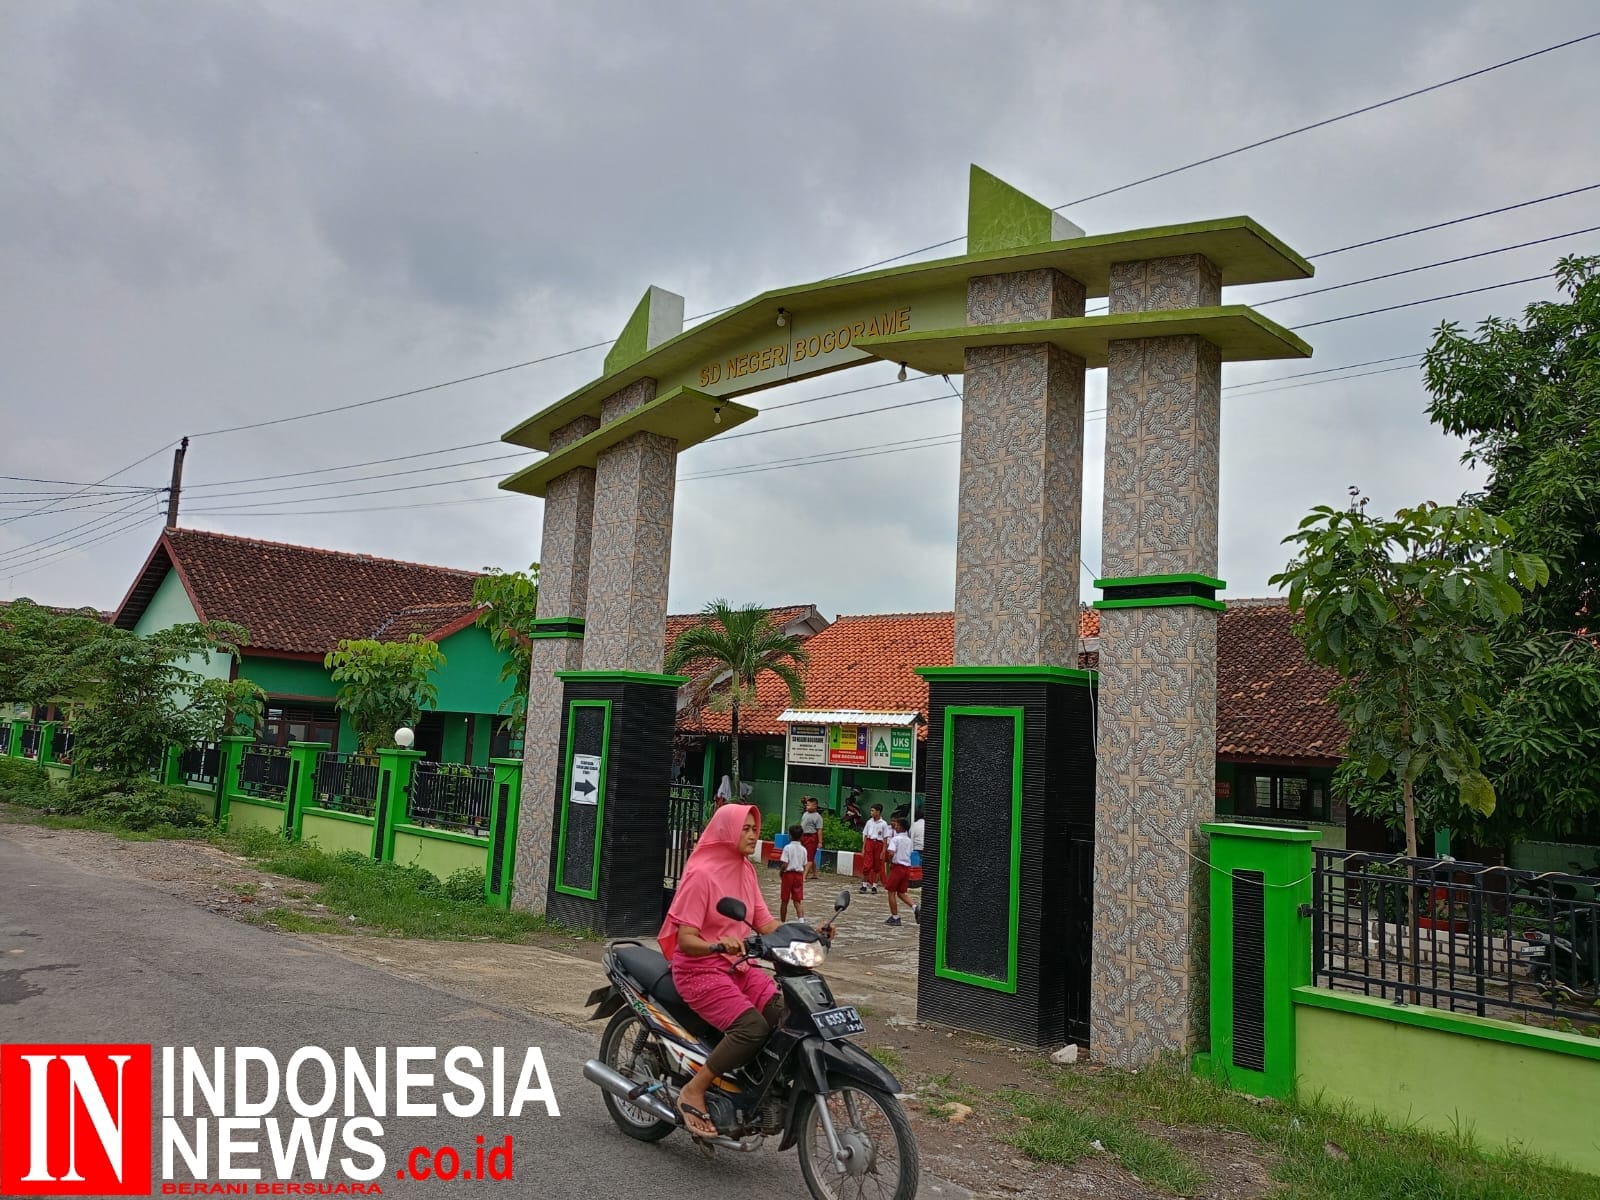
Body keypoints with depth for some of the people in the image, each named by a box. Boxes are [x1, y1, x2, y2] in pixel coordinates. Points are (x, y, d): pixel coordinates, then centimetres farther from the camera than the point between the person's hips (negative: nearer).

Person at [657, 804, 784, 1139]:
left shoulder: (746, 870, 10)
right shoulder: (701, 873, -14)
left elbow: (766, 924, 5)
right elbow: (686, 940, -18)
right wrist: (719, 945, -38)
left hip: (738, 967, 7)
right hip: (700, 970, -7)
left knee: (788, 1013, -18)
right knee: (753, 1026, -26)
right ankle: (693, 1092, -11)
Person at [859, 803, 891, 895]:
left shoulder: (883, 824, -2)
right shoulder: (869, 822, 7)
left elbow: (885, 839, -1)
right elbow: (865, 836, 11)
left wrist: (883, 851, -6)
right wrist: (863, 848, 5)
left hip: (879, 844, -2)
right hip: (869, 843, 2)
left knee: (877, 867, 4)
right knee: (866, 865, -6)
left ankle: (874, 886, 14)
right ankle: (864, 885, 4)